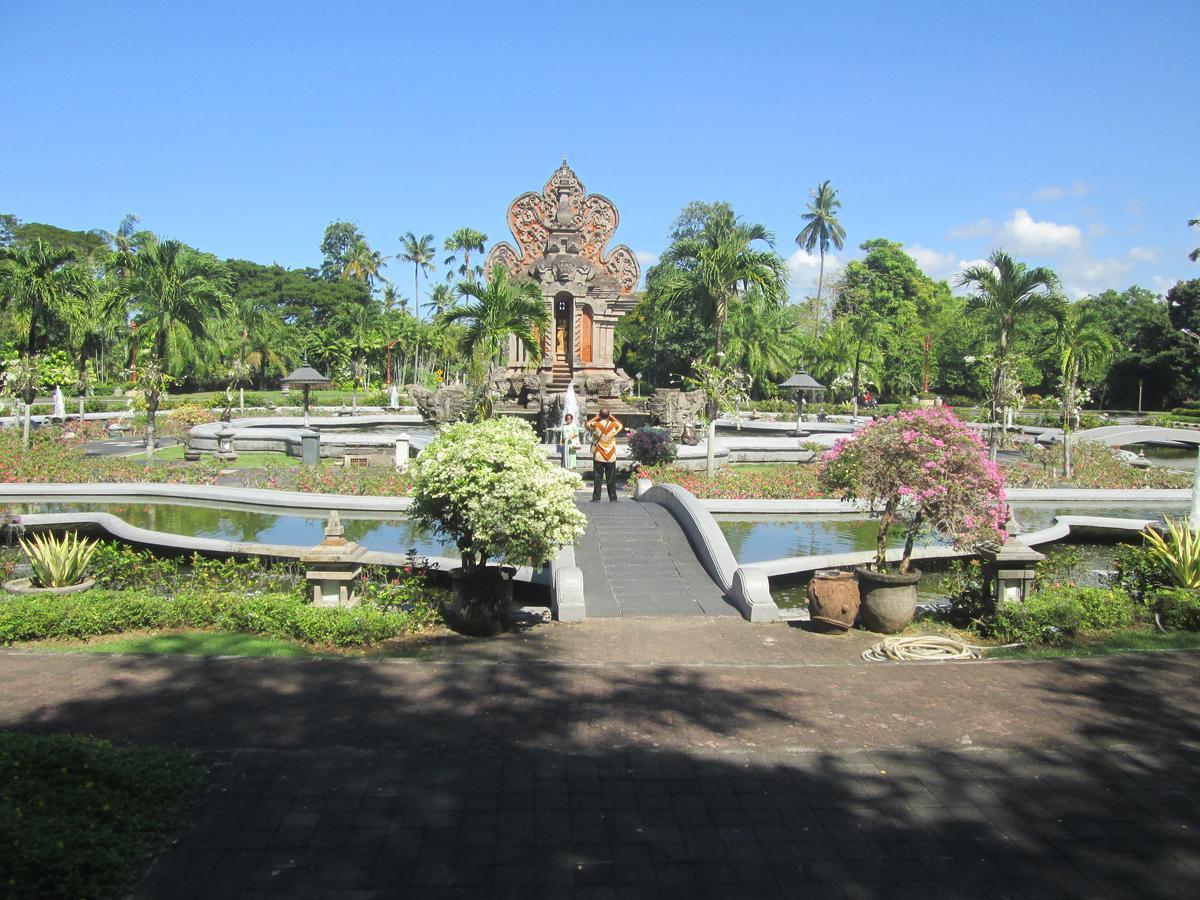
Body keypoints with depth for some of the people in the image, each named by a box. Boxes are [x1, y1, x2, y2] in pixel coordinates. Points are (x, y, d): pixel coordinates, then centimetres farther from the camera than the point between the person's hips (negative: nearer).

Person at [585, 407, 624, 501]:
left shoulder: (596, 425, -11)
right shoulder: (614, 425, -9)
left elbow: (587, 424, 10)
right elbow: (621, 425, 15)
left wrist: (595, 417, 12)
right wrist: (612, 417, 13)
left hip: (598, 457, -1)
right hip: (611, 457, 1)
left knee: (597, 478, 5)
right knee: (611, 479, 6)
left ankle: (596, 498, 5)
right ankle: (613, 498, 9)